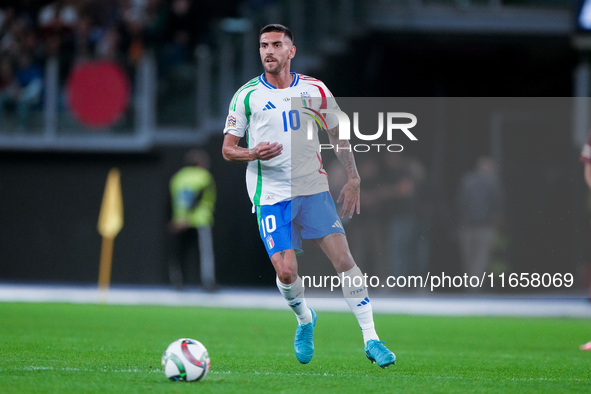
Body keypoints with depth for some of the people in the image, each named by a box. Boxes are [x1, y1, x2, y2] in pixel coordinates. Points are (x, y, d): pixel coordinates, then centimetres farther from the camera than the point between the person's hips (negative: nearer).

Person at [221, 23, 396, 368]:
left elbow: (339, 136, 15)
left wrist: (353, 178, 6)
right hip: (270, 194, -1)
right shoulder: (247, 95, 1)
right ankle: (305, 320, 20)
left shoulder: (316, 90, 5)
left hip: (313, 188, 1)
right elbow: (228, 149, 4)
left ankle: (371, 339, -6)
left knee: (343, 257, -10)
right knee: (286, 271, -13)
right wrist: (252, 154, -18)